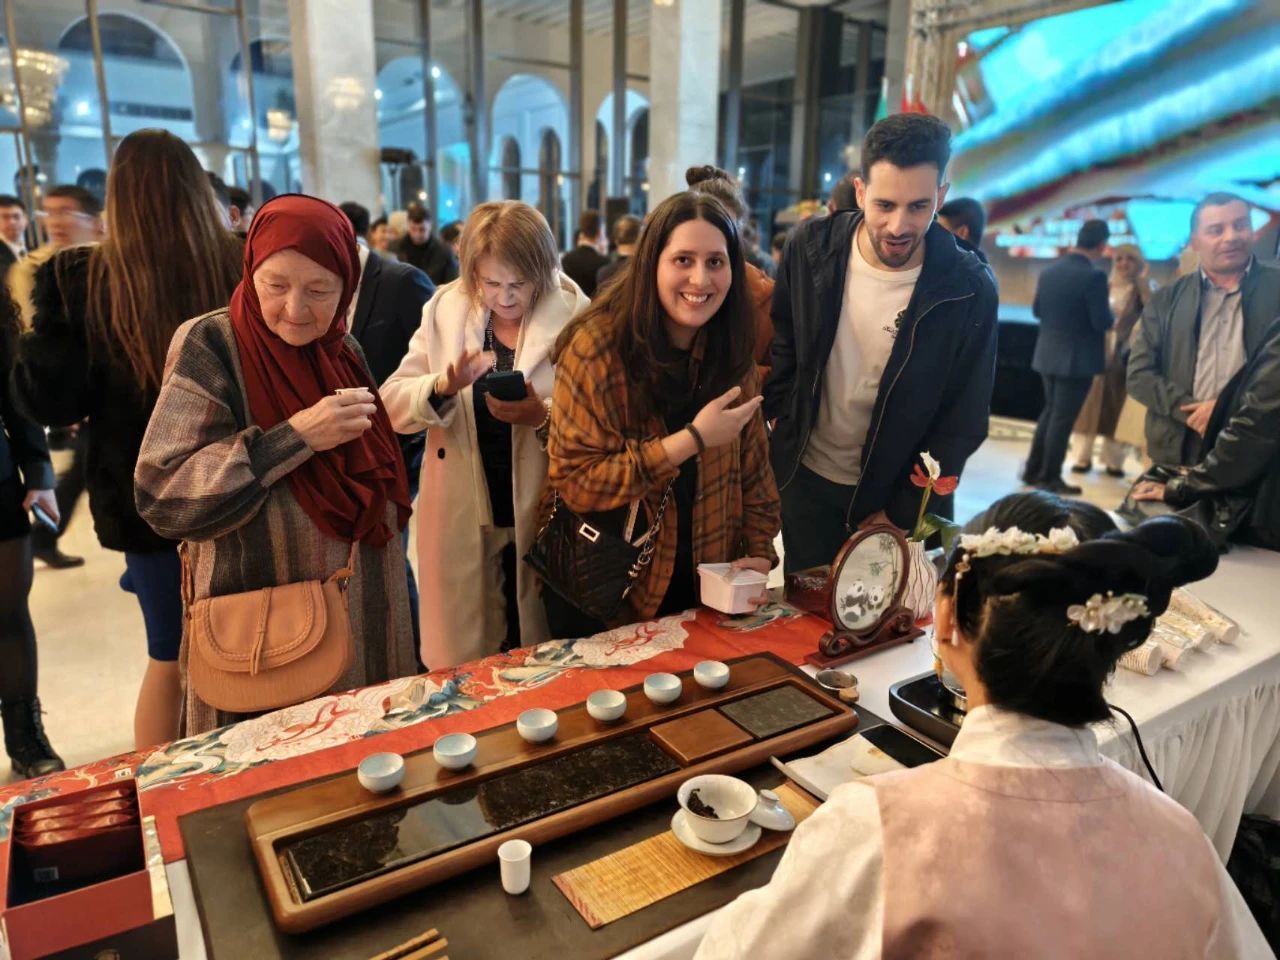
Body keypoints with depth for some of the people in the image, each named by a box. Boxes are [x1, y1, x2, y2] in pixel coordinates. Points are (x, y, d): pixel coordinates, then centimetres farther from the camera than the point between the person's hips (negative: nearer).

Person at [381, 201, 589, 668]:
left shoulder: (574, 315, -6)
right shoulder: (444, 310, 2)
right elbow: (392, 402, -1)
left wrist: (544, 417, -27)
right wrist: (443, 386, -21)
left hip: (544, 519, -1)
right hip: (463, 522, 2)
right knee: (468, 673, 16)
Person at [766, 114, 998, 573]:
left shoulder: (970, 290, -18)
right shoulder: (811, 246, -12)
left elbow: (963, 424, -11)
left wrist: (901, 511, -10)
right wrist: (778, 427, -1)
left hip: (899, 492, -2)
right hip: (806, 478, 2)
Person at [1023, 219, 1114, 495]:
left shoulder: (1049, 270, 3)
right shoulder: (1093, 276, -18)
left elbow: (1037, 310, 12)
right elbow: (1103, 322, -17)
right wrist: (1110, 314, 3)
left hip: (1048, 354, 7)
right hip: (1077, 358, -7)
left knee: (1050, 411, 19)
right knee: (1063, 418, 2)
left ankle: (1033, 470, 22)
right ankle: (1049, 478, 9)